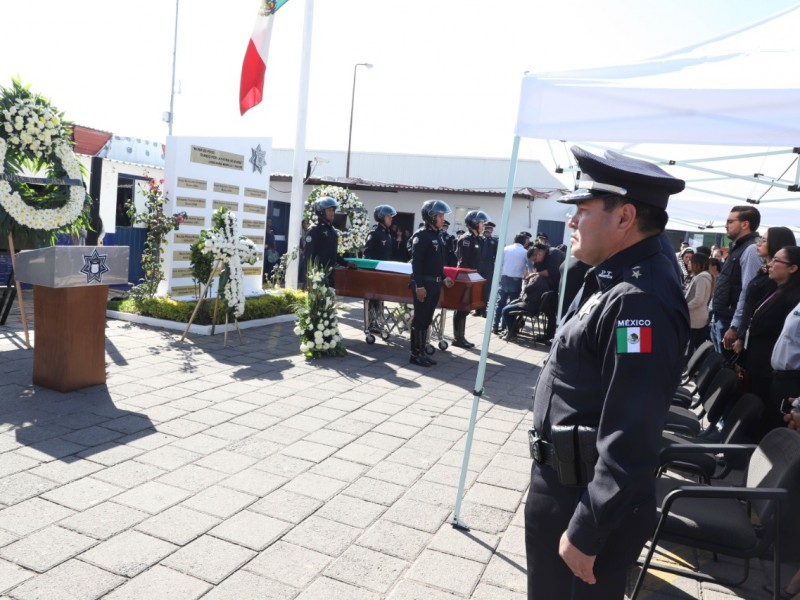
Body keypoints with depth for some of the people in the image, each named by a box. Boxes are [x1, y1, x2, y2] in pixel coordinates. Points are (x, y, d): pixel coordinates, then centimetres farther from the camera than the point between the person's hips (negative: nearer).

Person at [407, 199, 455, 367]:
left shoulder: (437, 236, 14)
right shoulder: (421, 235, -13)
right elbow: (416, 262, -18)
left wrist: (443, 278, 19)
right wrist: (419, 285, -22)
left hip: (435, 283, 8)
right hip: (424, 283, -8)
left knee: (427, 319, 12)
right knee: (420, 319, -2)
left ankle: (422, 351, 20)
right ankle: (415, 354, 6)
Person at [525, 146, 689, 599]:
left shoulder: (641, 300, -26)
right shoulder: (617, 280, 7)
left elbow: (630, 440, -28)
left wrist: (586, 532, -21)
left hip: (594, 501, -9)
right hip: (562, 484, 9)